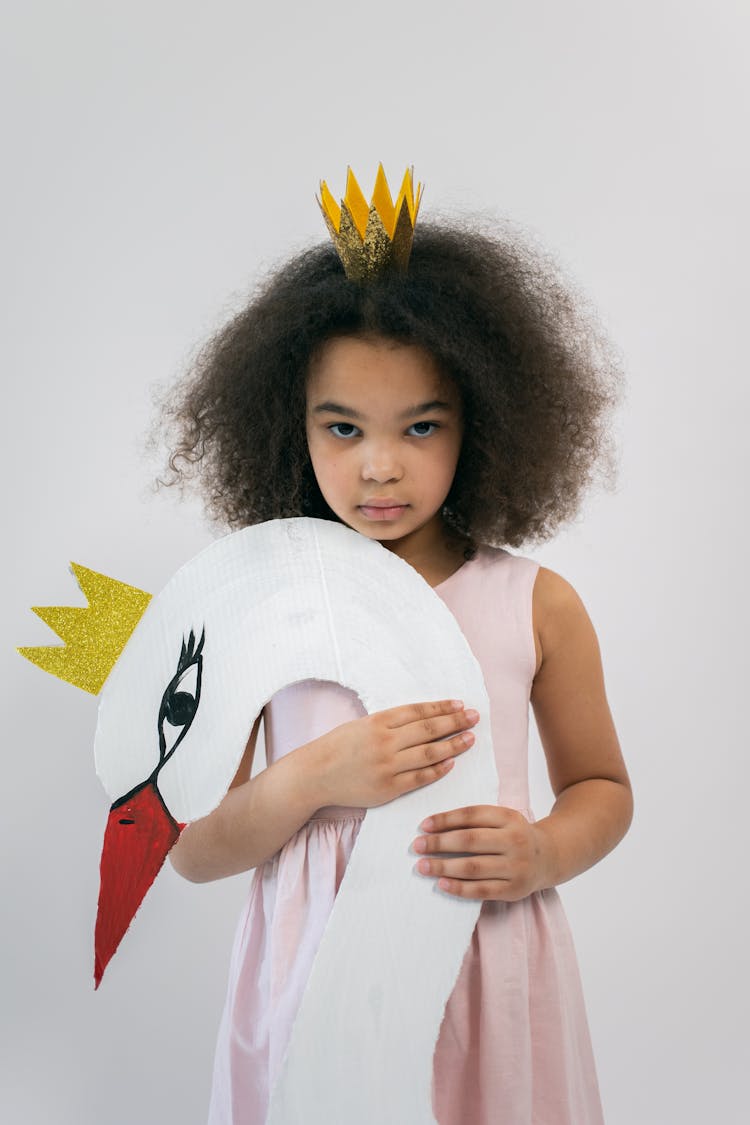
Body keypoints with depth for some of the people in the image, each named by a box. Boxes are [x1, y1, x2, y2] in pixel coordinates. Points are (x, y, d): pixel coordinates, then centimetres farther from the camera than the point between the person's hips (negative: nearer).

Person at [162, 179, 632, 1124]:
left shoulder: (537, 606, -6)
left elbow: (601, 785, 8)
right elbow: (191, 849, -4)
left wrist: (544, 854, -13)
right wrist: (311, 779, -21)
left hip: (490, 983, 1)